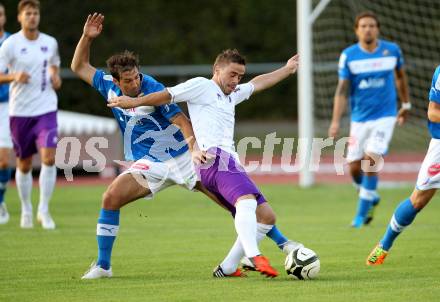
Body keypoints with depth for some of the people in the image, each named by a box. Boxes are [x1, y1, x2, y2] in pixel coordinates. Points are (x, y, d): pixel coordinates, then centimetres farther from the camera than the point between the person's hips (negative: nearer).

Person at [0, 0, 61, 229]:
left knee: (49, 157, -16)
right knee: (24, 164, 8)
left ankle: (43, 210, -8)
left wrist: (56, 77, 4)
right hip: (20, 111, -1)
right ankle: (26, 210, 27)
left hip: (46, 109, 1)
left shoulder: (50, 43, 5)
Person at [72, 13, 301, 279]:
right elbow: (80, 67, 9)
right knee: (111, 198, -18)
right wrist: (87, 37, -7)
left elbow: (182, 121, -22)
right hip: (150, 164, 4)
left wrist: (193, 148, -39)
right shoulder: (109, 87, -3)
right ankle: (103, 266, -5)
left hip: (183, 156, -4)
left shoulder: (153, 90, -19)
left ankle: (282, 242, 3)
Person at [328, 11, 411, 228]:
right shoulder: (348, 56, -6)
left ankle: (362, 213, -5)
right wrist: (336, 121, -14)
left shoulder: (392, 50, -3)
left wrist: (405, 105, 21)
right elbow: (342, 90, -6)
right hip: (359, 118, 2)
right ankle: (370, 197, 33)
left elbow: (400, 76, 16)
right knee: (354, 167, 2)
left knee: (371, 161, -17)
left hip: (385, 116, -2)